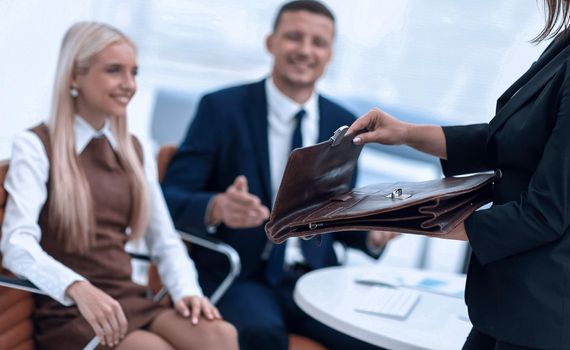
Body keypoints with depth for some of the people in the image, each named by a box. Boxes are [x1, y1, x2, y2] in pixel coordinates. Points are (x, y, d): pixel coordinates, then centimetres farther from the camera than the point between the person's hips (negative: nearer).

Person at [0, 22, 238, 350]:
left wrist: (188, 291, -8)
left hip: (132, 301, 5)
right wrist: (79, 288, -35)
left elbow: (165, 241, 12)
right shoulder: (35, 147, -3)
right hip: (69, 312, -5)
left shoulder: (135, 150, 15)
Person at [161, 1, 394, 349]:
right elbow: (171, 198, -9)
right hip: (235, 278, -3)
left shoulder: (343, 124, 9)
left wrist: (373, 234, -5)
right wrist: (217, 207, -30)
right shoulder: (222, 108, -4)